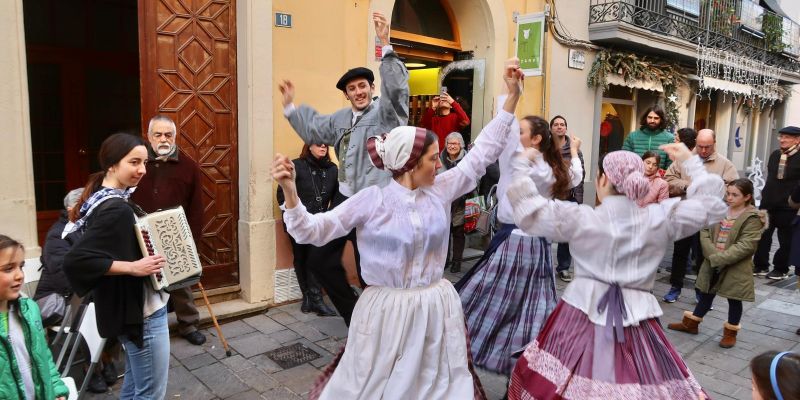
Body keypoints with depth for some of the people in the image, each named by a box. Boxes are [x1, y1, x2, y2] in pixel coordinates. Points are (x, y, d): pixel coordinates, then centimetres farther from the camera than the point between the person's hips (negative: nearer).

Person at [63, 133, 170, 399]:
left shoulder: (111, 200, 6)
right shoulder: (116, 209, -24)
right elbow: (75, 260, -30)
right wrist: (133, 267, -28)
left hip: (134, 307, 10)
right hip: (140, 311, -10)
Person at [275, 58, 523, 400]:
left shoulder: (441, 190, -1)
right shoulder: (372, 199, -13)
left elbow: (482, 153, 2)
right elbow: (312, 231, -14)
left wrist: (512, 96, -1)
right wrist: (289, 191, -30)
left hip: (435, 309, 4)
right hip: (387, 311, -3)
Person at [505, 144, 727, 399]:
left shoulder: (579, 218, -8)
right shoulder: (660, 218, -3)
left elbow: (528, 212, -1)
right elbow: (711, 204, 9)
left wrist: (521, 166, 9)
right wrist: (690, 163, 16)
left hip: (583, 312, -1)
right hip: (637, 319, 2)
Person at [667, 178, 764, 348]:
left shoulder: (753, 218, -13)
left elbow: (746, 245, -20)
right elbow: (705, 232, 0)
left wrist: (719, 258, -23)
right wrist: (712, 254, -14)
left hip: (735, 266, -5)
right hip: (712, 262, 5)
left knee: (734, 299, 10)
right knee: (706, 294, 17)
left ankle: (730, 332, 26)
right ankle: (691, 323, 30)